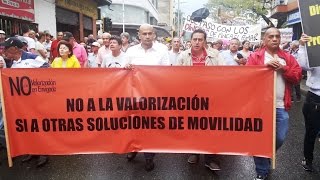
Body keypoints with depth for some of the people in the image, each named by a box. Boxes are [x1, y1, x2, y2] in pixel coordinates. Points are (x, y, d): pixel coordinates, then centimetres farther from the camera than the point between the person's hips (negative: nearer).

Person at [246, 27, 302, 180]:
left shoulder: (288, 57, 11)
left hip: (281, 106, 3)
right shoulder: (255, 56, 2)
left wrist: (283, 68, -12)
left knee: (280, 139, 8)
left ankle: (267, 158, 39)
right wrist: (266, 66, -19)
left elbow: (297, 76, 3)